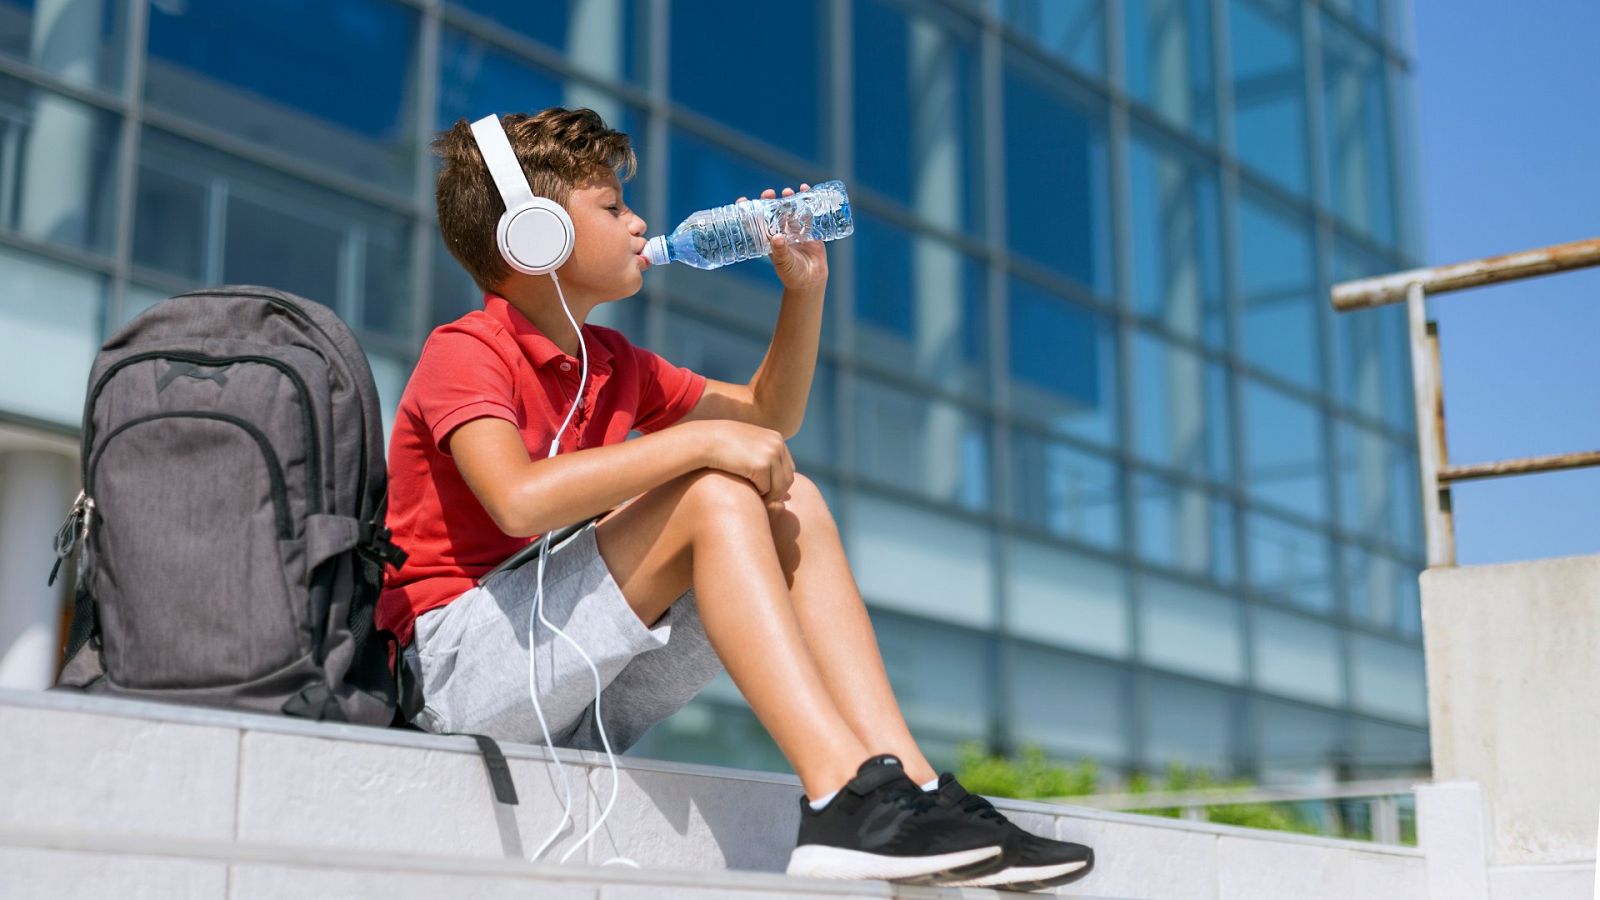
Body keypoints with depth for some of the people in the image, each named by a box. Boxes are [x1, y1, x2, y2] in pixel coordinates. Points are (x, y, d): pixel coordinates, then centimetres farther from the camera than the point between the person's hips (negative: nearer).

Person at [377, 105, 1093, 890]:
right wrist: (702, 442, -25)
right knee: (714, 497, -23)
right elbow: (518, 499, -30)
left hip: (588, 705, 8)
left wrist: (805, 289, 15)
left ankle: (906, 783, -16)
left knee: (790, 505, -4)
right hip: (458, 670, -8)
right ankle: (845, 798, -33)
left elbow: (770, 415, 28)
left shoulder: (612, 364, 17)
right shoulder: (463, 354, -9)